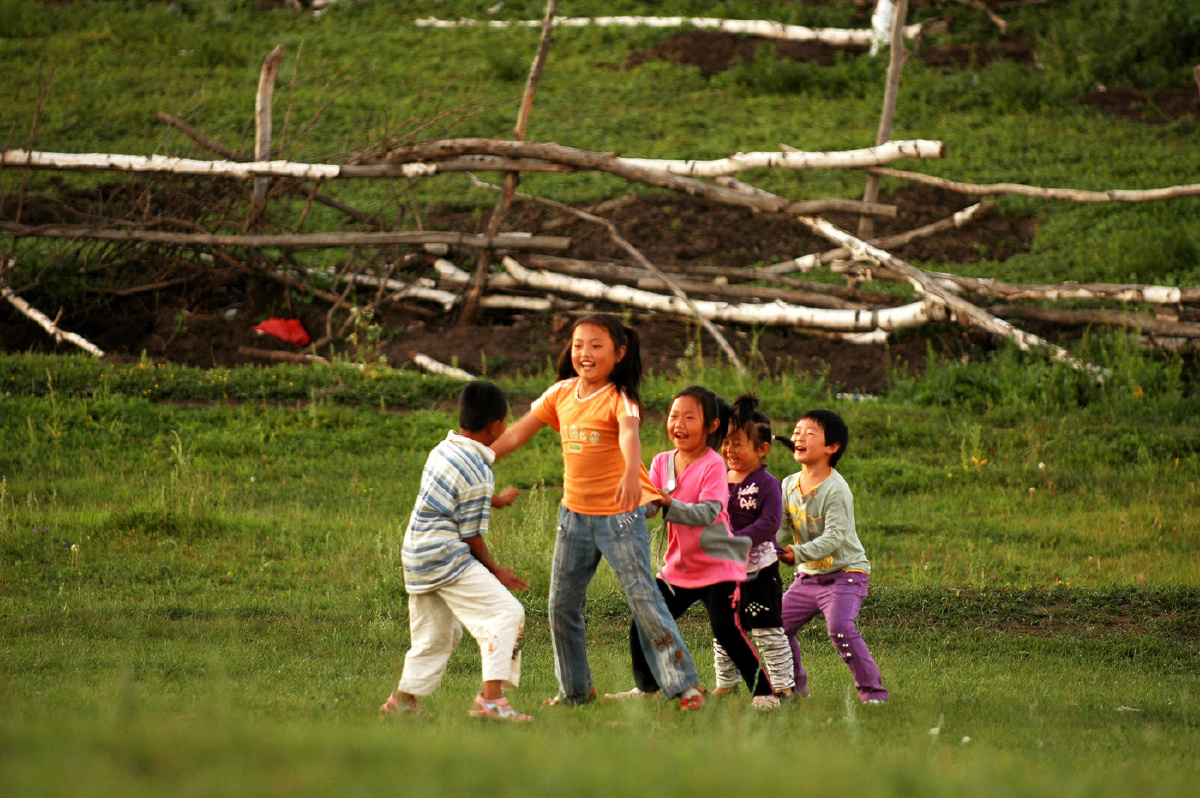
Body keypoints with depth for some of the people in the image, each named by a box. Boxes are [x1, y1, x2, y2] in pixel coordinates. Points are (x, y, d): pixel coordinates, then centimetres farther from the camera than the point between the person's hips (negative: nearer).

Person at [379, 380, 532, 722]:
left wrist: (494, 501, 43)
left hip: (416, 558, 9)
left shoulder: (443, 450, 10)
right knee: (505, 613, -11)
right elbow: (472, 536, -12)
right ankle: (491, 697, -22)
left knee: (436, 636, 22)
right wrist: (495, 571, 3)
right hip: (446, 559, -9)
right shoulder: (477, 475, -17)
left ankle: (403, 700, 30)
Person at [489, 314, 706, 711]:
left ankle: (685, 683, -1)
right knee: (562, 605, 10)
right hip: (574, 515, 6)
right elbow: (517, 433, 11)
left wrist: (631, 473, -55)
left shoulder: (620, 398, -14)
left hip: (620, 516, -6)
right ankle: (575, 689, 26)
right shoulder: (562, 393, 4)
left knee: (643, 600, -9)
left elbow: (629, 435, -35)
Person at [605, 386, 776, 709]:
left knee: (727, 630, -17)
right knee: (643, 628, 5)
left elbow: (708, 513, -25)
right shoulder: (662, 463, 5)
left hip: (719, 565, -6)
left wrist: (668, 503, -38)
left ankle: (764, 691, -7)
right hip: (678, 566, 6)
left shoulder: (713, 465, -14)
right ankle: (646, 687, 26)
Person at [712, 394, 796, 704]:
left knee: (767, 629, -2)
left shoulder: (766, 484, -11)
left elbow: (769, 523, -21)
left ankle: (782, 685, 5)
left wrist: (736, 541, -27)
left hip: (759, 568, -6)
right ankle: (726, 684, 23)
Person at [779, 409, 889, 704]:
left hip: (846, 572, -8)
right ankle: (794, 687, 22)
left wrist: (799, 553, -39)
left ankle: (873, 691, -16)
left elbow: (834, 537, -27)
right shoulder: (789, 485, 4)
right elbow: (779, 526, 3)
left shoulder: (836, 490, -19)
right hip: (808, 577, 8)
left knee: (841, 628, -26)